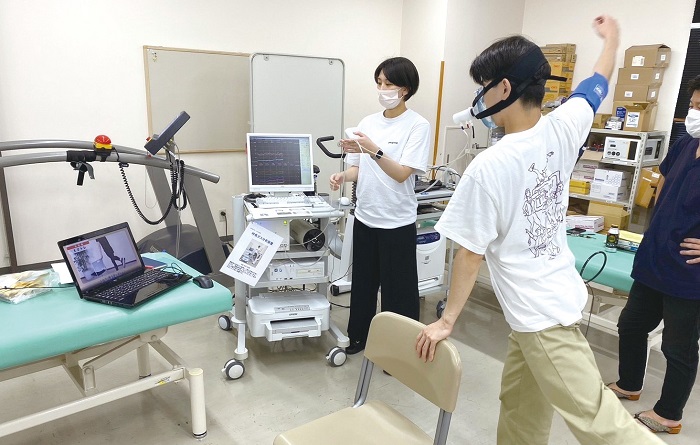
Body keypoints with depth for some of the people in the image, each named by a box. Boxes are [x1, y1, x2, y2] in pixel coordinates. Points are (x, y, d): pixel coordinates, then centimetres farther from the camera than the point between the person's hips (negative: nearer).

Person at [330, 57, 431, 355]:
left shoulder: (417, 125, -10)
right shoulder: (368, 122, 6)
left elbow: (402, 174, -18)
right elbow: (359, 168, 10)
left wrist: (373, 150, -31)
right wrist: (343, 176, -11)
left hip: (397, 222, -5)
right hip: (365, 216, 5)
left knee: (396, 290, 7)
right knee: (363, 282, 18)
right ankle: (359, 336, 36)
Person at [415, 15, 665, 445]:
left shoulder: (488, 167, -21)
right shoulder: (562, 129, -3)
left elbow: (470, 254, -15)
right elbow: (597, 85, 19)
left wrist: (447, 320, -3)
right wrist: (612, 37, 39)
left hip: (542, 314, -8)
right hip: (557, 296, 8)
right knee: (519, 405, 20)